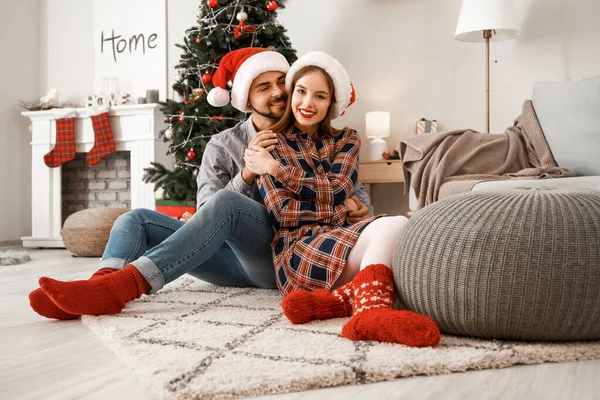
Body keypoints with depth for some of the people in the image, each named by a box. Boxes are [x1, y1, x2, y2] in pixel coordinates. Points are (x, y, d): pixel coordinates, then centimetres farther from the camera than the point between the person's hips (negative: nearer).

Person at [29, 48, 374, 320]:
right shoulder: (223, 146, 8)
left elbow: (352, 186, 16)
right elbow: (207, 218, -1)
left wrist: (362, 207, -8)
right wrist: (247, 173, -15)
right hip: (237, 258, 3)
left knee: (226, 202, -32)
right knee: (137, 220, -8)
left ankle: (123, 285, -45)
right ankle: (104, 284, -40)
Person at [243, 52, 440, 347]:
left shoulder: (347, 140, 18)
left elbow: (336, 191, -3)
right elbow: (281, 213, -3)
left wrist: (276, 168, -5)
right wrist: (339, 208, -3)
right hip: (298, 245, -4)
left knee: (394, 226, -31)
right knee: (394, 226, -30)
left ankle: (337, 299, -40)